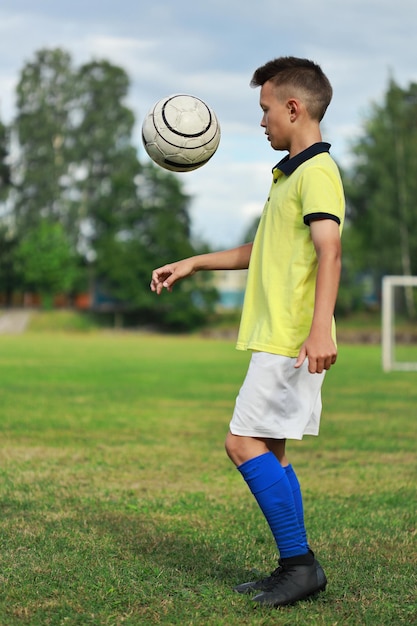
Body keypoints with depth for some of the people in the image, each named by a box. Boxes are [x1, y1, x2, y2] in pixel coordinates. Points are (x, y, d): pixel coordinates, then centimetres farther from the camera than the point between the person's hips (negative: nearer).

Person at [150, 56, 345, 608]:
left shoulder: (316, 171, -12)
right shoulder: (290, 174, 21)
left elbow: (330, 251, -25)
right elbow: (260, 252, 32)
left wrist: (319, 329, -35)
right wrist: (192, 264, 31)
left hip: (292, 340, -10)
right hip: (277, 337, 10)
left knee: (245, 442, -11)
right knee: (269, 451, 10)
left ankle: (300, 562, -6)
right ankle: (295, 569, 15)